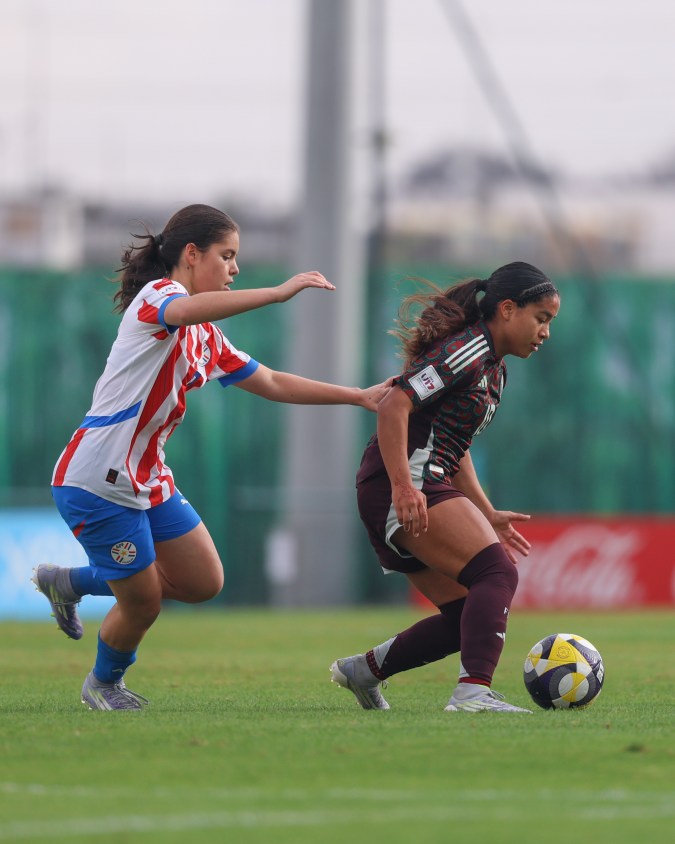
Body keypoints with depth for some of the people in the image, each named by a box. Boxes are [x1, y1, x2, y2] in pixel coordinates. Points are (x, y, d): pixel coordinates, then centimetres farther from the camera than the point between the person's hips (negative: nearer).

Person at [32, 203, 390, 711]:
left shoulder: (208, 339, 16)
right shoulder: (156, 296, -13)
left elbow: (273, 385, 24)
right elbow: (184, 311, -39)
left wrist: (359, 397, 18)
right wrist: (279, 292, -44)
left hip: (149, 480, 9)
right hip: (97, 482, -9)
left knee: (204, 583, 6)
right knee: (143, 603, 0)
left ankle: (70, 582, 22)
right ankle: (104, 684, 30)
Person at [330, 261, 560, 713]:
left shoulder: (494, 367, 21)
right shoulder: (468, 351, -11)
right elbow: (393, 407, -19)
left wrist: (487, 514, 22)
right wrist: (403, 489, -27)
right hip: (411, 483, -10)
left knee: (470, 616, 7)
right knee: (498, 573, -23)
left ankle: (363, 670, 17)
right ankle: (473, 690, -36)